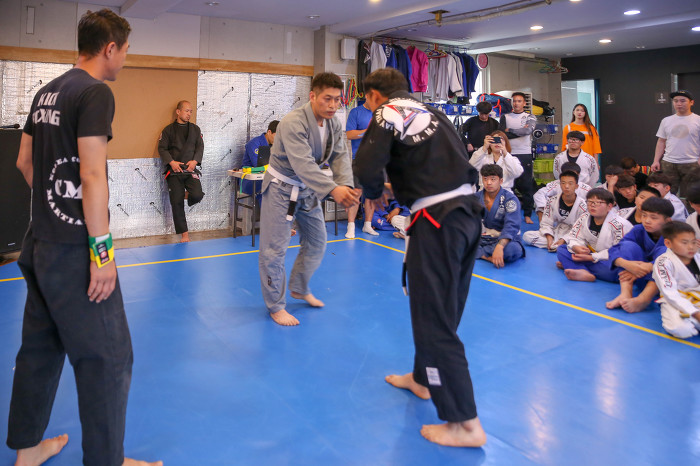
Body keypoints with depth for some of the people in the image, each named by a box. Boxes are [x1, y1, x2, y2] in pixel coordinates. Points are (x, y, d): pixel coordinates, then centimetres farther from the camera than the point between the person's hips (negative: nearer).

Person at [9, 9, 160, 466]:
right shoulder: (96, 93, -14)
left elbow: (24, 162, 18)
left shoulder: (46, 93, 13)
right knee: (108, 358, 1)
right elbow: (92, 176, -21)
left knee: (41, 346, 19)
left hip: (40, 241, 10)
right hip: (74, 248, -9)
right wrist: (102, 249, -19)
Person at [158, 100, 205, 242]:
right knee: (177, 202, -2)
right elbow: (162, 148, 2)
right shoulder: (168, 130, 6)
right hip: (174, 171, -1)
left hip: (190, 169, 1)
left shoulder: (195, 129, 13)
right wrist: (171, 162, -13)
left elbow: (200, 147, 7)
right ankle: (184, 233, 8)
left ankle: (189, 197, 18)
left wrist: (195, 161, -11)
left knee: (197, 195, -22)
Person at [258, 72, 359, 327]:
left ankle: (299, 288, 37)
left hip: (308, 189, 7)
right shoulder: (293, 123, -28)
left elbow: (340, 156, -11)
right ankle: (275, 305, 14)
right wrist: (333, 189, -50)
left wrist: (346, 186, -31)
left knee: (317, 243, 16)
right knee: (274, 249, -3)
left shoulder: (334, 123, -4)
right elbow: (302, 163, -39)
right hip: (281, 188, -7)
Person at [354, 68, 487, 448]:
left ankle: (464, 423, 6)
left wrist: (374, 193, 5)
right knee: (442, 308, 21)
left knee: (434, 319, -1)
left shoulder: (388, 114, -4)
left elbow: (367, 167, -17)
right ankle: (423, 379, 40)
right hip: (468, 212, 9)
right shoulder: (432, 113, 20)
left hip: (438, 221, -9)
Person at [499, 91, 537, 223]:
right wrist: (520, 132, -7)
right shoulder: (505, 117, 11)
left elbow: (528, 130, -12)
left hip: (525, 154, -1)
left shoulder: (530, 117, 8)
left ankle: (527, 214, 6)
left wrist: (509, 130, -6)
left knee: (527, 185, 0)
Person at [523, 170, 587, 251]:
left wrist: (564, 240, -25)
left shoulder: (583, 205, -12)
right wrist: (549, 238, -19)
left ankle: (553, 246, -26)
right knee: (527, 236, -17)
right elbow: (546, 223, -2)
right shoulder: (552, 201, -3)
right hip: (557, 232, 3)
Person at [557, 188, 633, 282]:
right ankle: (583, 272, -35)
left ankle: (569, 264, -32)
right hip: (589, 255, 6)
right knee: (561, 249, -8)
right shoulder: (584, 218, 2)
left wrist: (591, 257, -24)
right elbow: (573, 237, 3)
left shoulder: (620, 225, -17)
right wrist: (576, 247, -23)